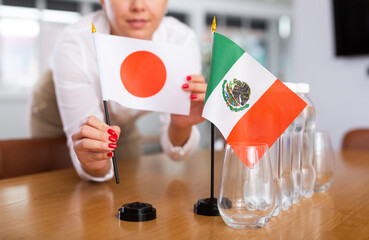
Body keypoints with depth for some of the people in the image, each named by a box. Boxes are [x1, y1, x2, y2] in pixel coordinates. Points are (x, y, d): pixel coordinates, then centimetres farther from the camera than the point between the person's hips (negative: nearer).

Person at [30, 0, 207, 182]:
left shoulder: (183, 42, -28)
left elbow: (175, 151, -25)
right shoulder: (73, 46, -35)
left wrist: (181, 126, -46)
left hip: (124, 126, 3)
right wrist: (95, 166, -57)